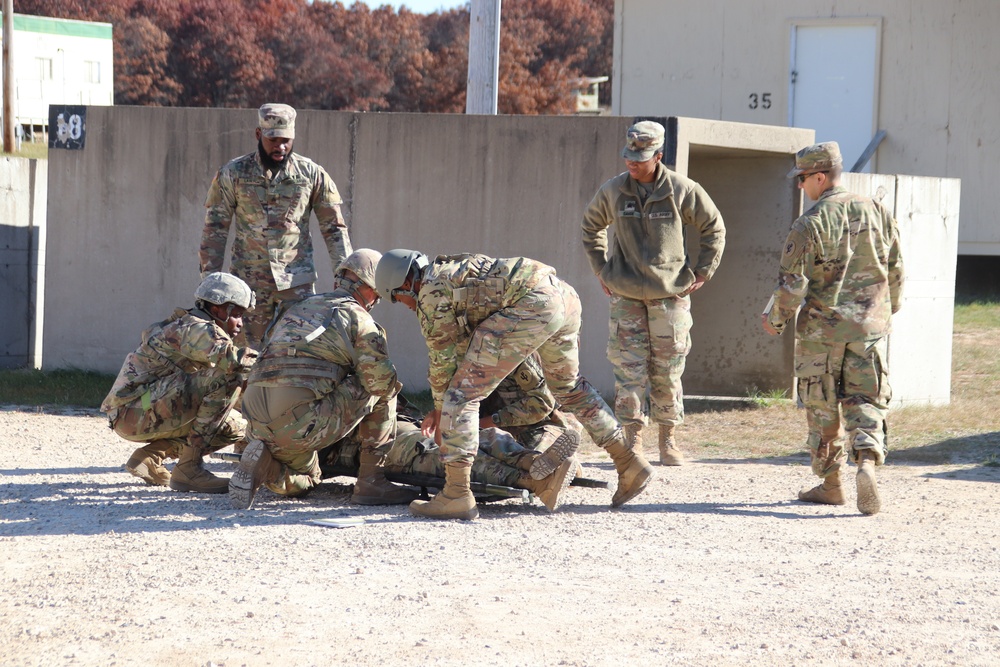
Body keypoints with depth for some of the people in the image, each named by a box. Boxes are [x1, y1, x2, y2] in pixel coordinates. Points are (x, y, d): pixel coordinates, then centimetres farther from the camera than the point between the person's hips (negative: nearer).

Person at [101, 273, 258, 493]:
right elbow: (232, 359, -30)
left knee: (236, 427, 11)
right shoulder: (195, 329, -11)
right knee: (227, 377, -22)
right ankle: (188, 468, -21)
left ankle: (151, 456, 9)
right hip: (134, 411, -10)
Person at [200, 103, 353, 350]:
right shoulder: (233, 174, 2)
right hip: (249, 280, 0)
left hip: (297, 280, 0)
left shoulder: (311, 174, 3)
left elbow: (334, 228, 6)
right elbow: (215, 229, 4)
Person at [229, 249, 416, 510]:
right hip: (302, 421, -7)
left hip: (258, 420, 7)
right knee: (384, 391, 10)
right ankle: (371, 481, 9)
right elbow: (383, 380, -4)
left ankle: (262, 463, 0)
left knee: (302, 482, 34)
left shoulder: (299, 308, 26)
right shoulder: (358, 317, 3)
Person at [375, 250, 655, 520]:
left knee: (463, 393, -3)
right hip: (565, 295, 10)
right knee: (568, 386, 32)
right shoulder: (457, 271, 35)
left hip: (531, 306, -10)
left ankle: (456, 495, -6)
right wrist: (441, 409, 42)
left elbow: (443, 361, 13)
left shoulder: (430, 294, 8)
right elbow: (463, 349, 41)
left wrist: (440, 411, 28)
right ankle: (630, 463, 33)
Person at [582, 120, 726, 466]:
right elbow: (591, 225, 18)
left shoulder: (683, 191, -6)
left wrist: (704, 270, 4)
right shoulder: (612, 191, -1)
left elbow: (714, 228, 8)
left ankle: (668, 439, 16)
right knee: (629, 370, -4)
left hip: (670, 294, -1)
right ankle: (632, 440, -1)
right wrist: (601, 269, 12)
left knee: (667, 373, 5)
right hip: (625, 295, 1)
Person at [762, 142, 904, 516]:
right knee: (866, 401, 5)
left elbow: (792, 284, -12)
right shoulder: (876, 213, 4)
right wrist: (887, 311, 26)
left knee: (823, 407, 10)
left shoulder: (810, 224, -12)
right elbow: (895, 271, 10)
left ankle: (831, 483, 17)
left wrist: (775, 319, 4)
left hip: (821, 329, -3)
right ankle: (867, 462, -19)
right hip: (870, 327, 3)